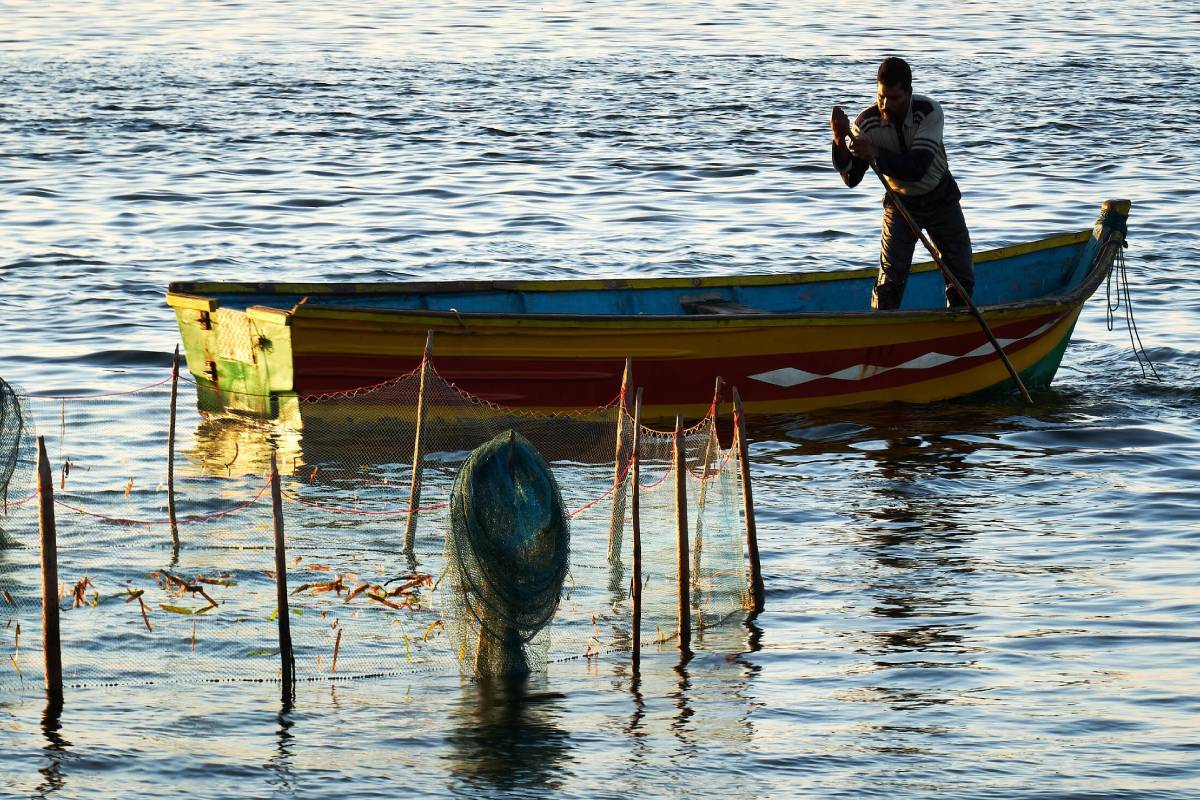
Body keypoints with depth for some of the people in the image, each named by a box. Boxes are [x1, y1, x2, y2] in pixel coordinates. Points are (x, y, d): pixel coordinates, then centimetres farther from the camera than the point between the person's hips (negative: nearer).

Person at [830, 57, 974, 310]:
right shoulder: (867, 123, -22)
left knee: (962, 275, 6)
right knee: (890, 276, -15)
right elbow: (851, 180, -26)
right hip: (901, 202, 0)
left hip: (940, 198, 0)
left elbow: (918, 168, -39)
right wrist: (840, 142, -42)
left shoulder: (929, 112, -28)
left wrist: (877, 154, -53)